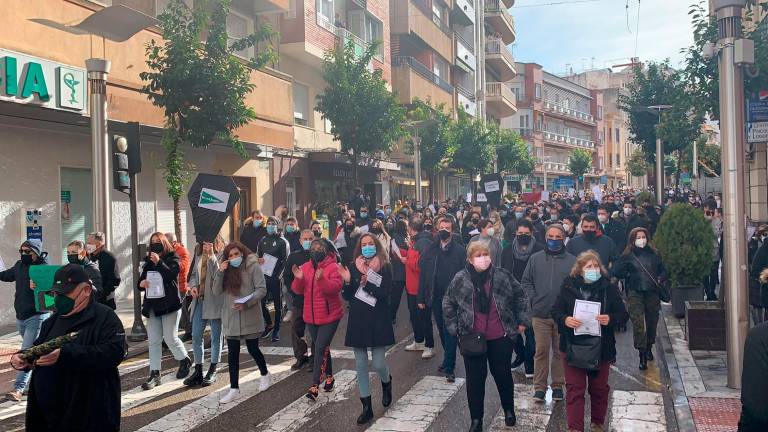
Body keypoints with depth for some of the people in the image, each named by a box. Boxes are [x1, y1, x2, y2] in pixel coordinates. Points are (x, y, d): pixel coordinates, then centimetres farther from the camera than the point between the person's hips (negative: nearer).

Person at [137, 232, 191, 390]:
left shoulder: (172, 258, 0)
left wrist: (159, 262, -23)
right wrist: (141, 284, -5)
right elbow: (141, 281, 17)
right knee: (154, 341, 3)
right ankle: (154, 374, 6)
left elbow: (171, 275, -17)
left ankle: (184, 361, 23)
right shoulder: (148, 262, 14)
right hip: (152, 305, 5)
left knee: (170, 338, -3)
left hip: (169, 304, -5)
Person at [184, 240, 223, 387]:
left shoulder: (220, 254, -8)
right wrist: (193, 286, 2)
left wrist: (211, 255, -24)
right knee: (196, 335, 5)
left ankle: (212, 372, 18)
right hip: (200, 299, 6)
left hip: (215, 300, -6)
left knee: (216, 336, 6)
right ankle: (198, 371, 16)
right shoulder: (199, 254, 12)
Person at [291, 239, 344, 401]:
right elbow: (298, 290, 4)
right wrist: (298, 279, -16)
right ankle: (329, 377, 35)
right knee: (323, 348, 18)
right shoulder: (305, 267, 7)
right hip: (311, 316, 6)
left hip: (329, 316, -6)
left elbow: (336, 287, -22)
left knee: (320, 348, -11)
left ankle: (314, 386, -8)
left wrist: (321, 279, -37)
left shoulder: (332, 267, -10)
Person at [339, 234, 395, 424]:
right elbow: (347, 297, 3)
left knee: (378, 364, -3)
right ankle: (367, 407, 18)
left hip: (378, 321, -3)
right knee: (360, 366, 6)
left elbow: (384, 293, -13)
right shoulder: (354, 267, 5)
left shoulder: (385, 267, -3)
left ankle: (386, 383, 34)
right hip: (357, 321, 3)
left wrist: (367, 283, -24)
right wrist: (348, 281, -14)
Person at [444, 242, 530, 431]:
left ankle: (509, 410, 38)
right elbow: (448, 304, 5)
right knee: (475, 378, 6)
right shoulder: (460, 279, -6)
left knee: (502, 374, 15)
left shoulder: (503, 276, -6)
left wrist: (522, 321, 5)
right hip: (472, 338, 0)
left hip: (500, 337, 1)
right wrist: (454, 329, 2)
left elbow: (520, 297, 7)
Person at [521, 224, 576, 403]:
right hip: (540, 314, 0)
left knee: (560, 351, 9)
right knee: (541, 351, 3)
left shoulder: (572, 261, 3)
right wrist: (533, 298, -2)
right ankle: (539, 386, 12)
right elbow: (526, 281, 9)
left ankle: (558, 385, 21)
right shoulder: (535, 258, 6)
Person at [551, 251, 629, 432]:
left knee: (599, 389, 15)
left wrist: (610, 319, -20)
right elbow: (556, 310, 1)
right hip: (573, 346, -1)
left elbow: (623, 314, 0)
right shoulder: (568, 286, -2)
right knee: (574, 389, 0)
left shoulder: (609, 288, -2)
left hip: (601, 347, 1)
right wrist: (565, 320, -20)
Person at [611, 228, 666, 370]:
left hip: (652, 293, 4)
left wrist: (660, 278, 0)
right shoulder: (627, 256, -1)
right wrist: (628, 273, -15)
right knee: (638, 323, -11)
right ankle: (642, 356, -8)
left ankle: (649, 348, 38)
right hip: (635, 293, -3)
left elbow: (663, 270, 18)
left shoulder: (654, 254, 8)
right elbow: (614, 272, -4)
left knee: (652, 321, 14)